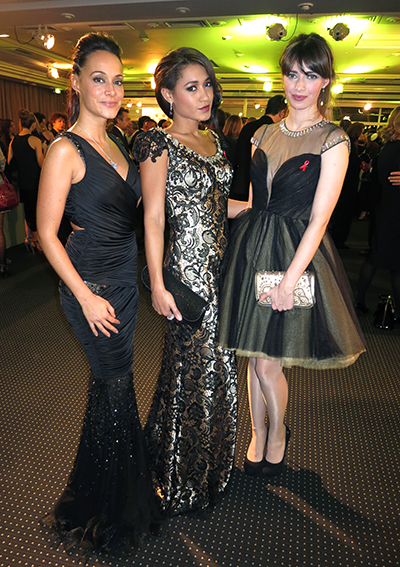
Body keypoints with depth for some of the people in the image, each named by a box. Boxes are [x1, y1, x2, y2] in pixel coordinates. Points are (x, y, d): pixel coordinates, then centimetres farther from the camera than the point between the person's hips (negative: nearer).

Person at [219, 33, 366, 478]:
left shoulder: (333, 140, -5)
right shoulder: (265, 134, 11)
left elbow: (319, 218, -13)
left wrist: (290, 277, -19)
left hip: (295, 253, -5)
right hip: (251, 247, 5)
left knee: (267, 362, -1)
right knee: (253, 357, 12)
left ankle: (279, 433, 31)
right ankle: (258, 436, 35)